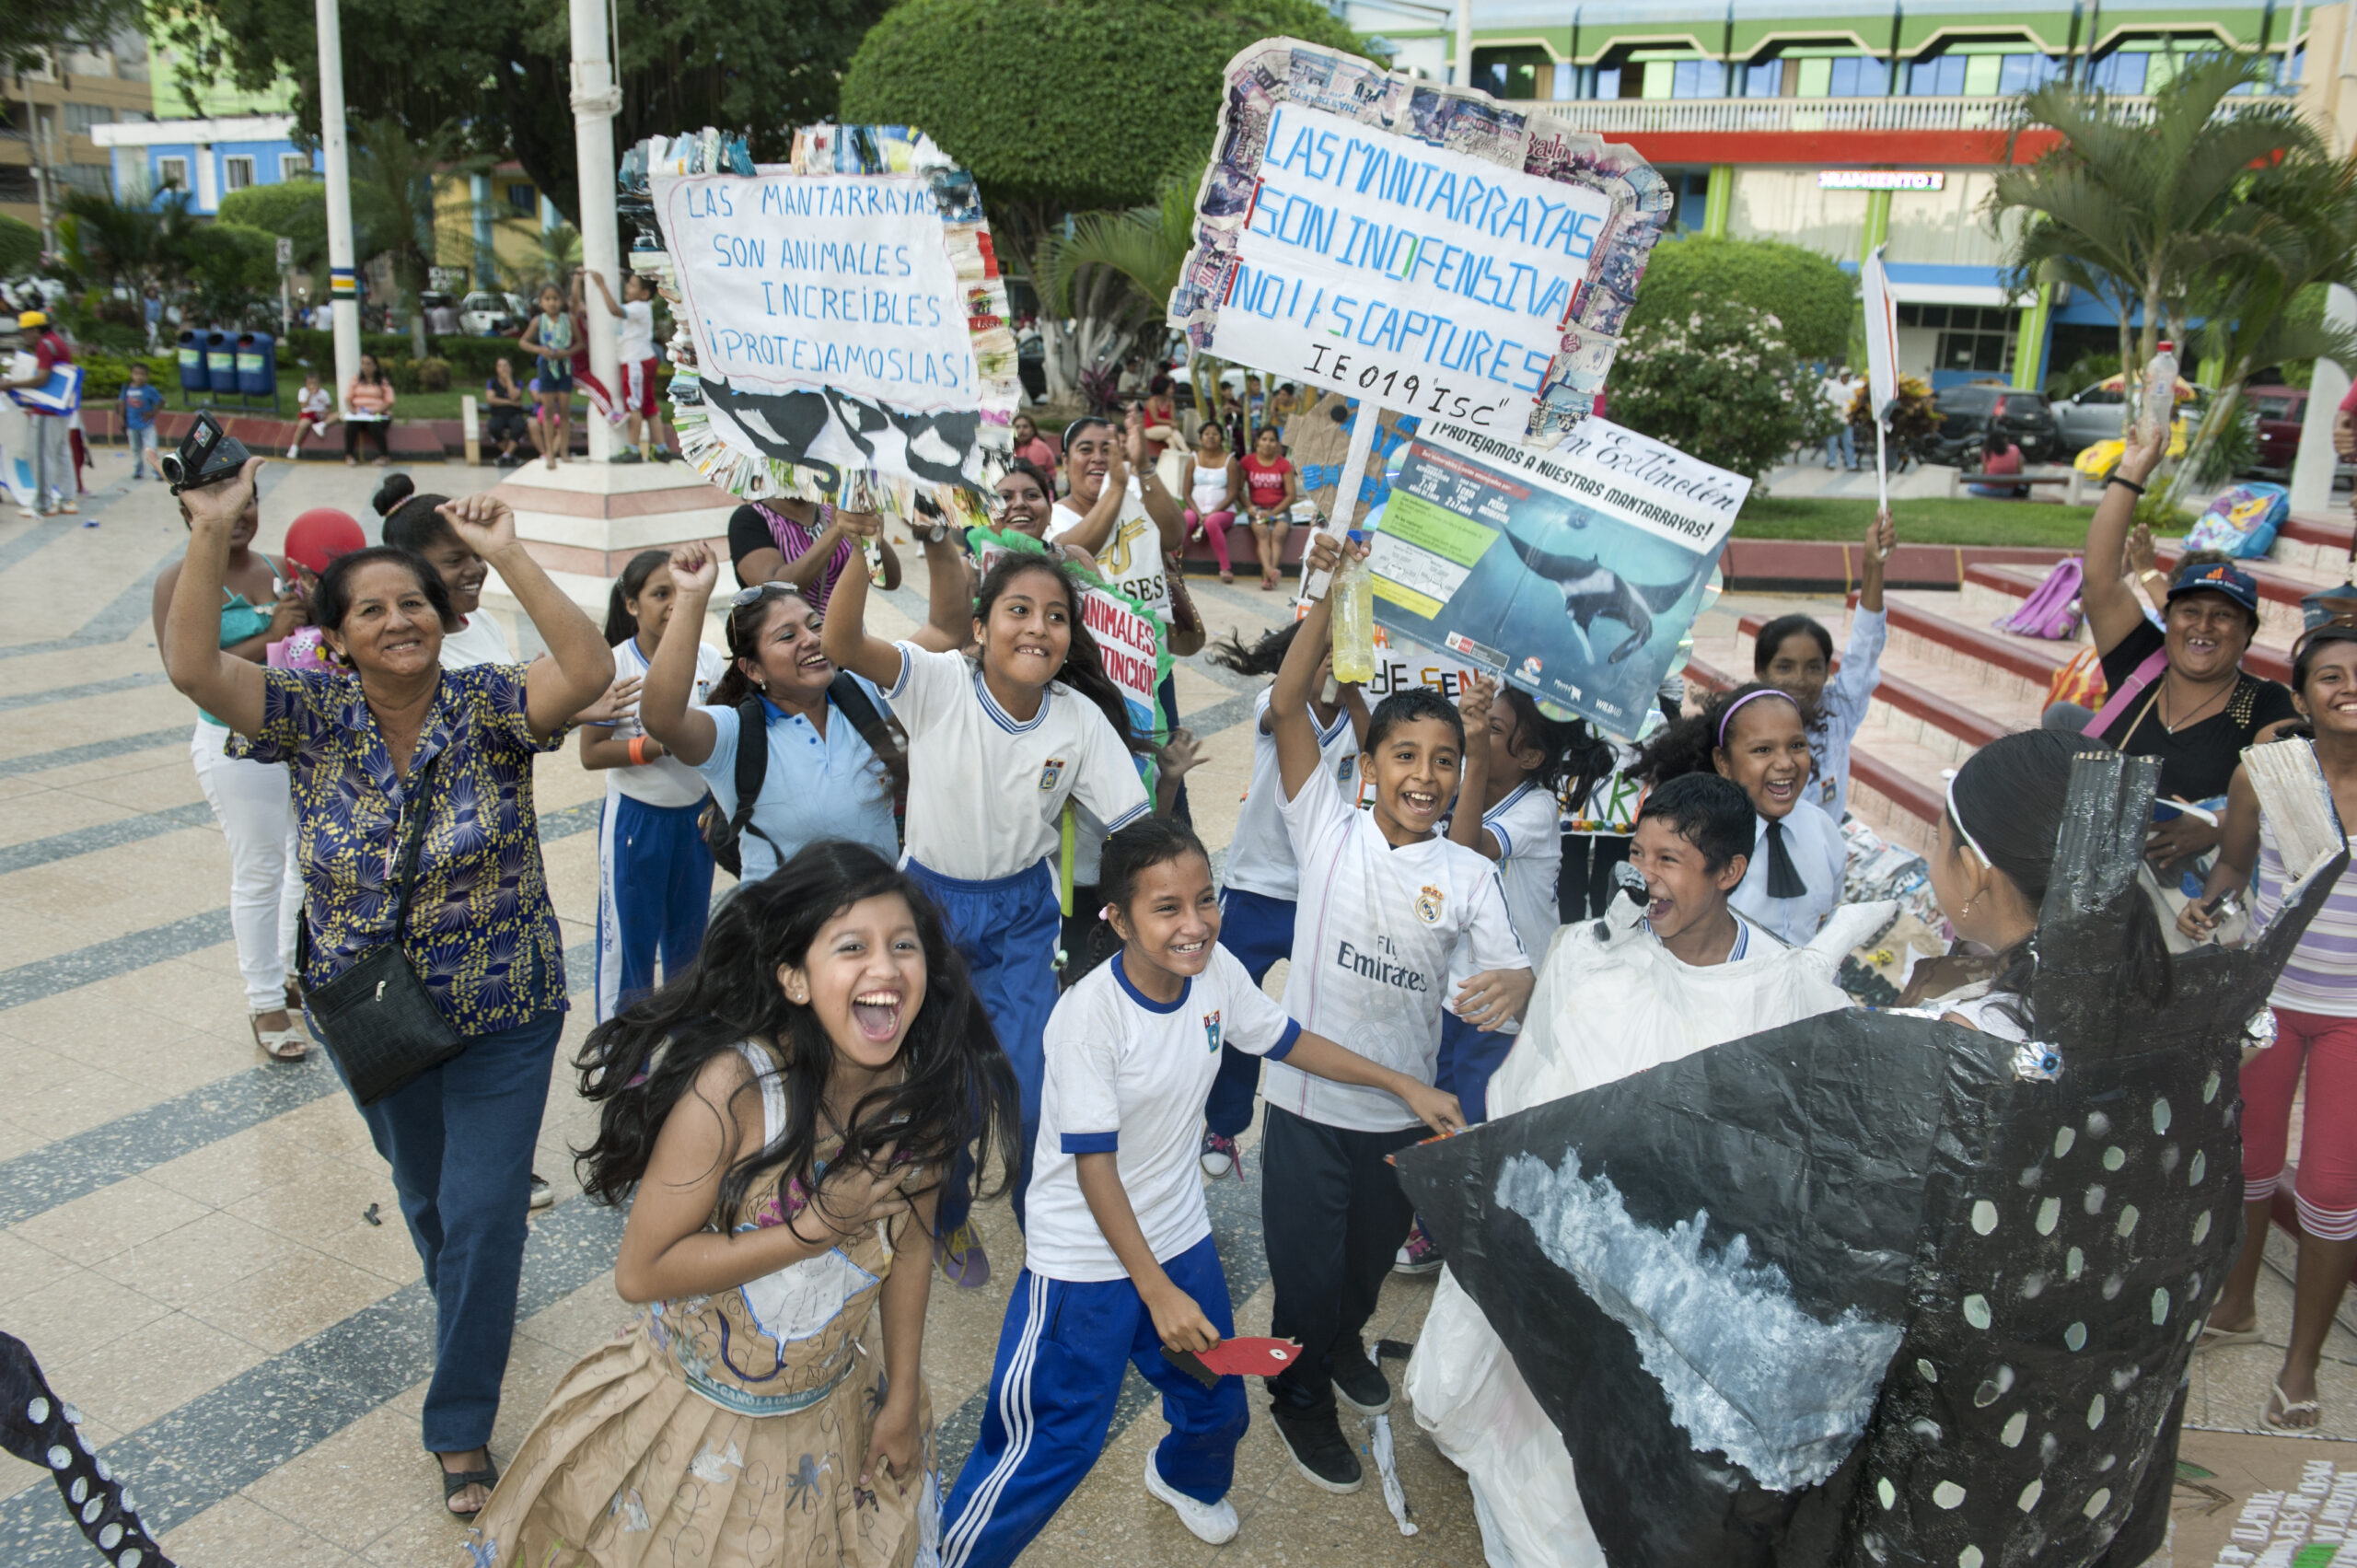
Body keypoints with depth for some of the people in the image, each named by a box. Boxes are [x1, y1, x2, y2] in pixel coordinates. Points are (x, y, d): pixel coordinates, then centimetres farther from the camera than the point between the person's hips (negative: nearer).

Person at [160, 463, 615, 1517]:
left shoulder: (489, 706, -15)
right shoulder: (314, 715, -9)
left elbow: (591, 674, -33)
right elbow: (191, 668, -23)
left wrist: (508, 557, -37)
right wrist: (211, 537, -31)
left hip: (503, 1017, -2)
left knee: (483, 1211, 1)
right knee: (423, 1191, 24)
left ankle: (460, 1425, 20)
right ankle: (472, 1306, 56)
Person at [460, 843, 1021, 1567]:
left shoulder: (925, 1086, -15)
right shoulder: (733, 1087, -31)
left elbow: (908, 1245, -2)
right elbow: (641, 1273, -24)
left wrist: (903, 1399, 6)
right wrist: (816, 1228, -29)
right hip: (704, 1415, -4)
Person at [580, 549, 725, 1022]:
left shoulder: (708, 659, -5)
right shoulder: (614, 668, -16)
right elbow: (591, 753, -15)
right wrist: (656, 746, -26)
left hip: (695, 815, 4)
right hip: (635, 818, -4)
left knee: (690, 934, 17)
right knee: (628, 938, 6)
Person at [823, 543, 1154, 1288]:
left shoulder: (1081, 720, -13)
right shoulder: (939, 683, -20)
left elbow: (1137, 828, -10)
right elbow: (841, 642, -36)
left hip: (1022, 915, 1)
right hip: (931, 901, -1)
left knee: (1030, 1096, -1)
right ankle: (948, 1219, 40)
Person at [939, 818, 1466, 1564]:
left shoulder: (1217, 972, -10)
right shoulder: (1089, 1013, -28)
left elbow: (1287, 1040, 8)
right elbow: (1094, 1167, -24)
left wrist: (1405, 1086, 7)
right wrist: (1157, 1292, -23)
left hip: (1179, 1235, 7)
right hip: (1085, 1258, -6)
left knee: (1218, 1406, 24)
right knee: (1051, 1446, 0)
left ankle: (1185, 1476, 59)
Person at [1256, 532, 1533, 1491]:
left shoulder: (1470, 875, -1)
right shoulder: (1329, 832, -8)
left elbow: (1513, 970, -11)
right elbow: (1287, 704, -16)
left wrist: (1514, 986, -36)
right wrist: (1329, 593, -23)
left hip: (1404, 1106, 3)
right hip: (1309, 1097, -3)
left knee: (1373, 1254, 25)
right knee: (1306, 1263, 12)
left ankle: (1345, 1342, 57)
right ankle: (1300, 1396, 40)